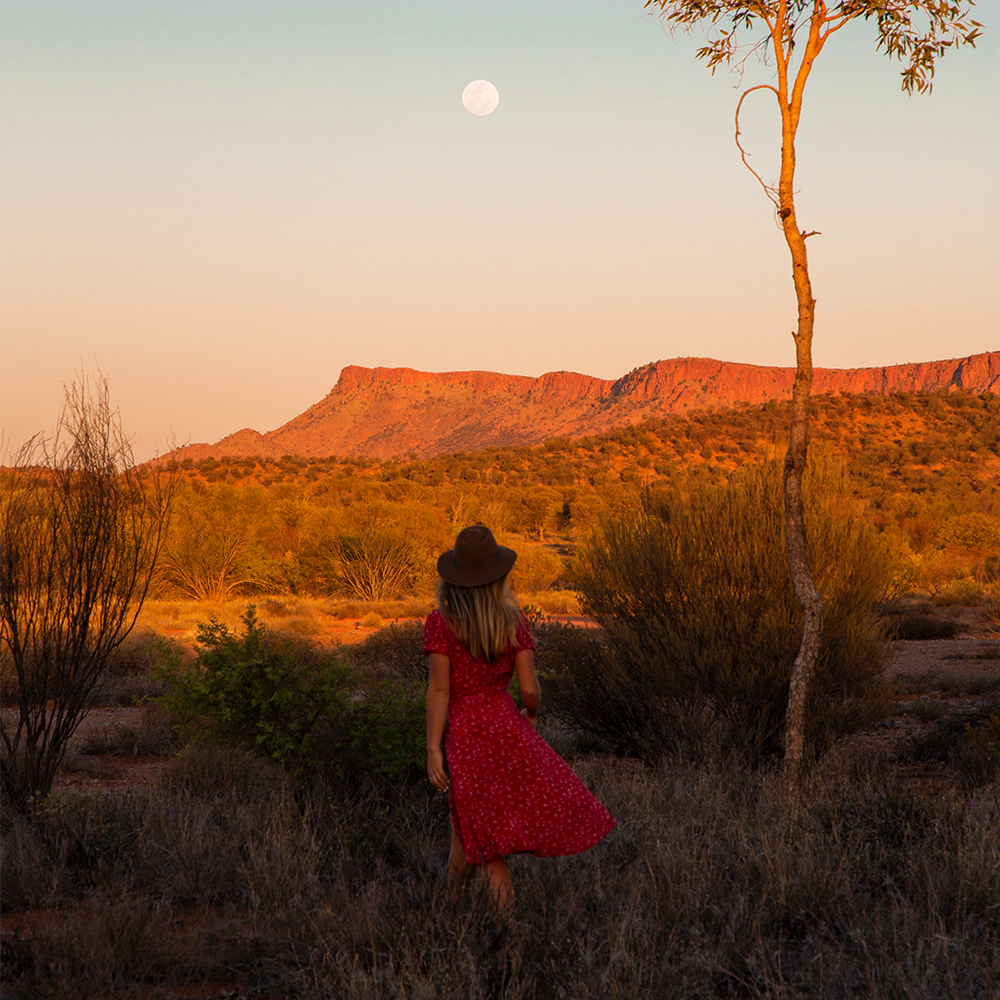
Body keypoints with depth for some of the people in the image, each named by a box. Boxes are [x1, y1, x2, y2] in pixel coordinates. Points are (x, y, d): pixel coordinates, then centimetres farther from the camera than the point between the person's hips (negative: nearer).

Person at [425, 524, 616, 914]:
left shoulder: (440, 622, -9)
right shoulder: (514, 620, -2)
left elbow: (439, 689, -12)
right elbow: (529, 688, -3)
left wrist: (433, 750, -9)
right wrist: (531, 717, 19)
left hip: (465, 733, -2)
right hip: (507, 725, 2)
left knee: (483, 842, 8)